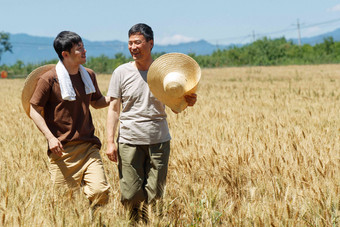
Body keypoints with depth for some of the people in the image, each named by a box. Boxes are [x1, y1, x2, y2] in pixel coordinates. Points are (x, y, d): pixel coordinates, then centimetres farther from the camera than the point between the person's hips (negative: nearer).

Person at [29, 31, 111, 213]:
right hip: (62, 150, -4)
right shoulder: (49, 79, -7)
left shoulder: (89, 75, 10)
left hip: (88, 146, 4)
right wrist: (50, 137, -14)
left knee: (100, 191, -11)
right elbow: (34, 111, -3)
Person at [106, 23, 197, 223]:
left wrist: (188, 102, -17)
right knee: (131, 195, -2)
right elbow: (114, 109, 4)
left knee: (155, 196, 3)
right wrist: (110, 141, -3)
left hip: (159, 141, 0)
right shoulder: (122, 72, 2)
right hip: (129, 141, 0)